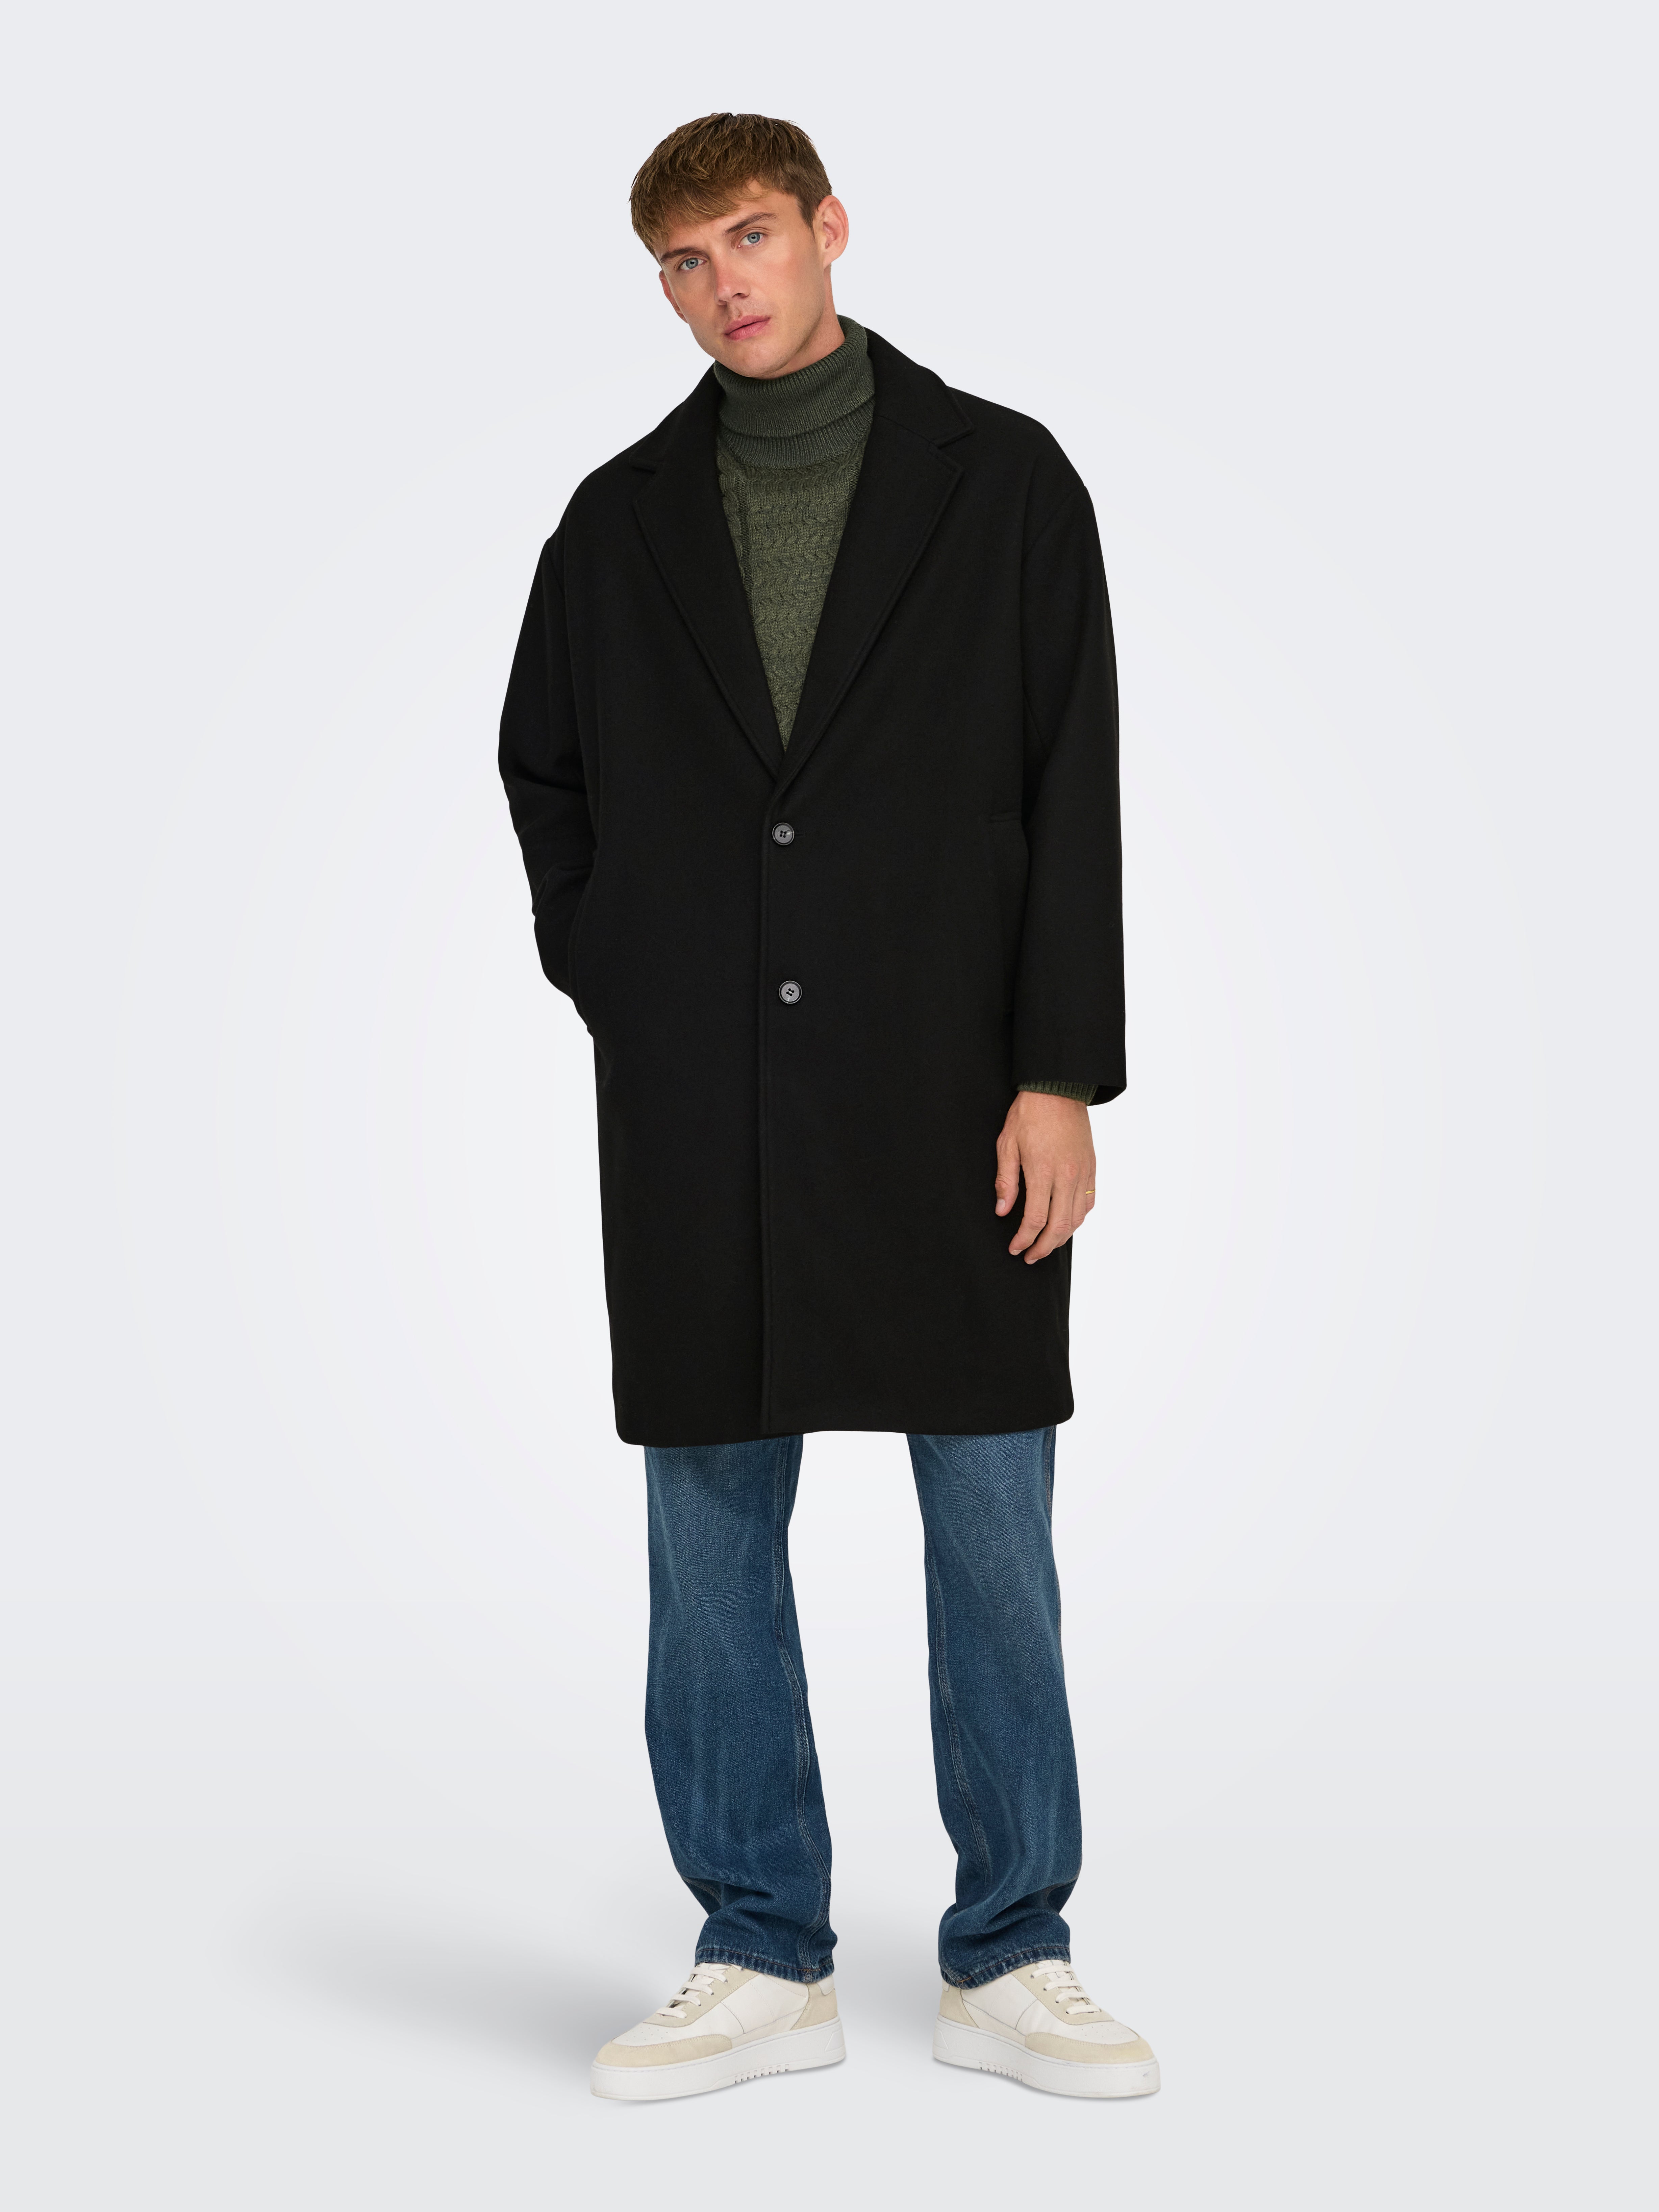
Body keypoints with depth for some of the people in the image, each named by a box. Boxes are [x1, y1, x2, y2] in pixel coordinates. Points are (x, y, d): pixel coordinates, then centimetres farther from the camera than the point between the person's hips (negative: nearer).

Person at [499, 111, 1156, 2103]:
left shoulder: (1001, 482, 2)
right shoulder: (625, 519, 10)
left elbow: (1076, 794, -1)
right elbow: (540, 768, 22)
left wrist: (1062, 1071, -8)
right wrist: (601, 971, 8)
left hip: (949, 1095, -2)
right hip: (697, 1111, 3)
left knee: (991, 1525, 2)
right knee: (711, 1527, 6)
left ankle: (1008, 1961, 15)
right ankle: (761, 1958, 18)